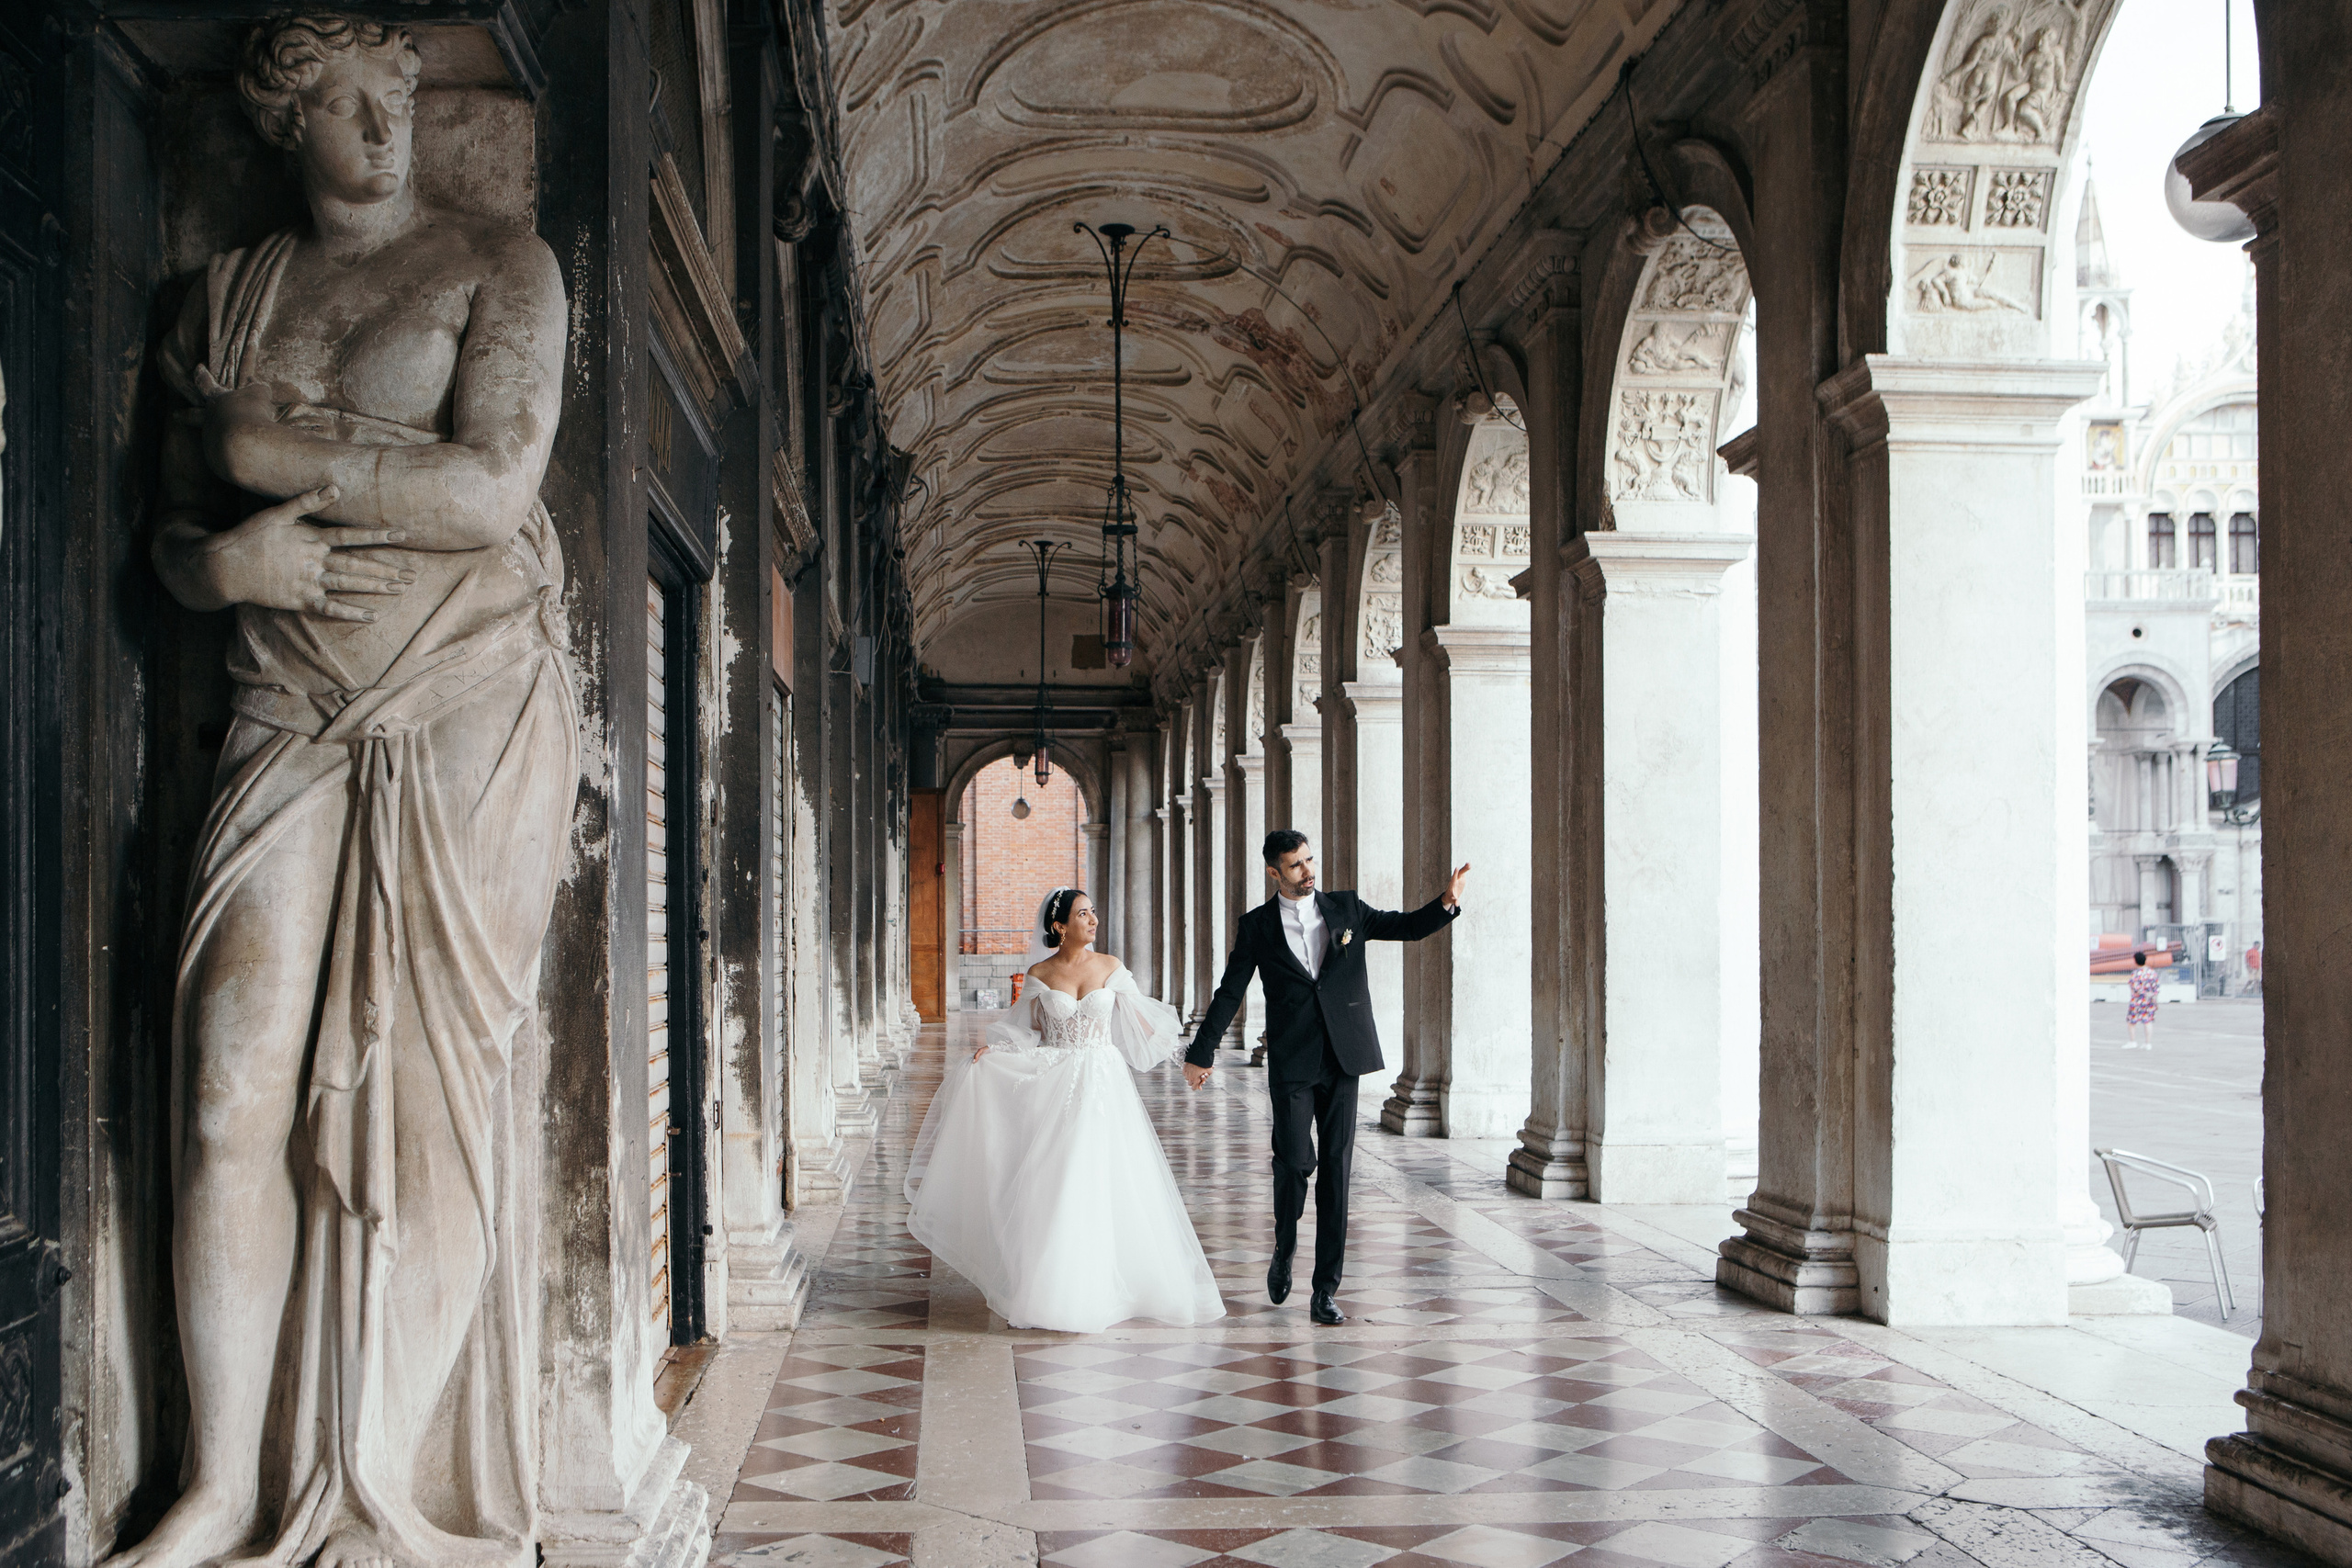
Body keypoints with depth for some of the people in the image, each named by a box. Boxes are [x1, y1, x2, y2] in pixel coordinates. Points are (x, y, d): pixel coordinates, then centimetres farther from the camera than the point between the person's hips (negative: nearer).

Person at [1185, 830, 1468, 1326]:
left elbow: (1407, 926, 9)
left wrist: (1446, 902, -11)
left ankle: (1325, 1290, 4)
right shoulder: (1258, 926, 5)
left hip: (1342, 1060, 2)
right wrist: (1201, 1052, 9)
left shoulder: (1346, 909, 9)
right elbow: (1230, 992, 8)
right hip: (1291, 1064, -2)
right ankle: (1284, 1249, 21)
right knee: (1296, 1160, -12)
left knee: (1335, 1169, 0)